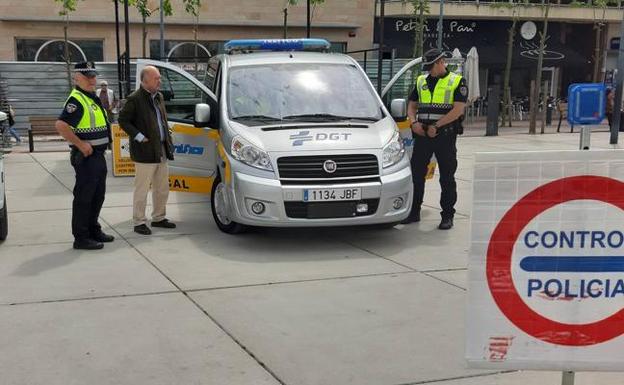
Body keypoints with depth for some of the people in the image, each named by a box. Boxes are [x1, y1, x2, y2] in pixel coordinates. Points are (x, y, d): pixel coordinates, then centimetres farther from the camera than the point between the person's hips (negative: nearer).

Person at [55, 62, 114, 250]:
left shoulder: (93, 98, 15)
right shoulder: (76, 100, -15)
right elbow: (61, 125, -27)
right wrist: (81, 145, -23)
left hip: (98, 155, 10)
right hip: (86, 156, -10)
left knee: (98, 196, 18)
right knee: (84, 197, -4)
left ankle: (93, 230, 31)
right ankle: (81, 238, 2)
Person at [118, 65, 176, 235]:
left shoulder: (159, 97, 13)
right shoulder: (134, 99, -11)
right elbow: (123, 120, -10)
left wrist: (168, 141, 13)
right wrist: (139, 136, -16)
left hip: (161, 151, 8)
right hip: (145, 152, -8)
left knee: (162, 188, 16)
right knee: (142, 189, -1)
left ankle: (159, 218, 29)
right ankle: (139, 222, 7)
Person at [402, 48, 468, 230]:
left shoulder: (457, 82, -1)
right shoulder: (421, 81, 14)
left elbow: (458, 110, -11)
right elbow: (412, 105, 16)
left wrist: (436, 126, -15)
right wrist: (414, 122, -4)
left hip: (445, 135, -4)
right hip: (422, 134, 5)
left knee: (447, 177, 2)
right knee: (416, 174, 7)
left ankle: (447, 216, 9)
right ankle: (414, 212, 18)